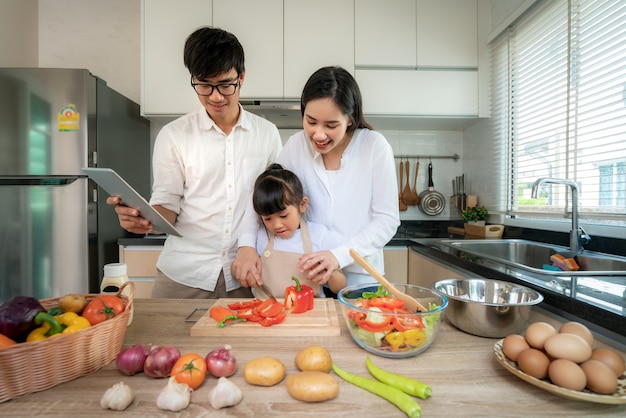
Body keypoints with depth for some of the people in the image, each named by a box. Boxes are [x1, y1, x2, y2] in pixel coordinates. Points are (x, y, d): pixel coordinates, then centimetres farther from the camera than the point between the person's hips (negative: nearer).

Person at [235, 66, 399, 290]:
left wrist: (339, 255, -25)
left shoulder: (375, 146, -14)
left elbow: (387, 220, -12)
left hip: (360, 279, -1)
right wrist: (246, 245, -17)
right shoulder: (297, 144, -6)